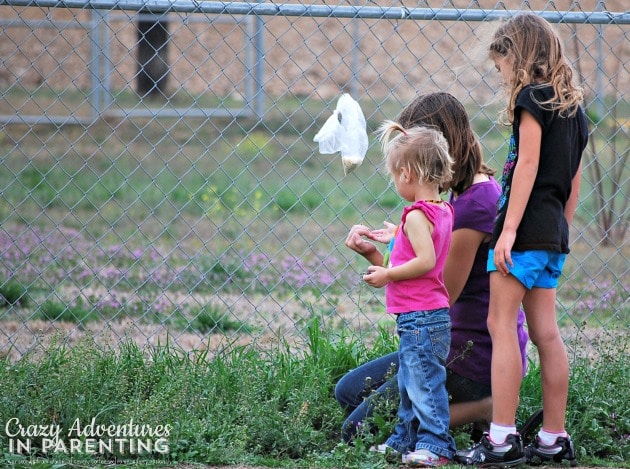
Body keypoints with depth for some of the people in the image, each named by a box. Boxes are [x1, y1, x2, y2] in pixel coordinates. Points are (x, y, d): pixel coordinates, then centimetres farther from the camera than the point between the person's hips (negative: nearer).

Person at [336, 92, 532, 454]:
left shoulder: (473, 205, -22)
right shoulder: (481, 190, 9)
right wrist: (375, 255, 1)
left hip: (475, 353, -10)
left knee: (357, 431, -7)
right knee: (349, 391, 18)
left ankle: (486, 412, -8)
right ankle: (476, 407, 5)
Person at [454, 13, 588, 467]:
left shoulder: (532, 98, -9)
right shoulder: (573, 107, 17)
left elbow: (527, 164, -16)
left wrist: (509, 229, -19)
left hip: (526, 226, -9)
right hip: (554, 230, 9)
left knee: (501, 324, -8)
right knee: (546, 332, 9)